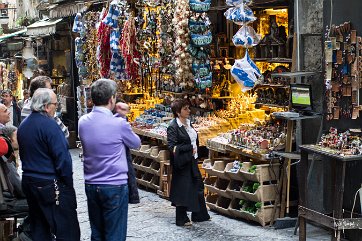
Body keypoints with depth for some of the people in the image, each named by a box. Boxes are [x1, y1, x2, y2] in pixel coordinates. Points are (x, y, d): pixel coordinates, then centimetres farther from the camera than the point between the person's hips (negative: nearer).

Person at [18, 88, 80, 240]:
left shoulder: (23, 125, 9)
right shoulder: (49, 124, -16)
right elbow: (63, 158, -18)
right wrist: (68, 183, -8)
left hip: (28, 183, 9)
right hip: (51, 186, -9)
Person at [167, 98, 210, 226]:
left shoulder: (188, 123, 10)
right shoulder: (173, 127, -16)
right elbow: (172, 146, -21)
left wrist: (194, 151, 8)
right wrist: (190, 148, -20)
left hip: (192, 161, 9)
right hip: (182, 163, -9)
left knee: (197, 186, 15)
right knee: (183, 190, 1)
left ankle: (199, 215, 28)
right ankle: (182, 219, 13)